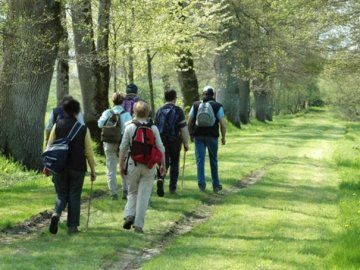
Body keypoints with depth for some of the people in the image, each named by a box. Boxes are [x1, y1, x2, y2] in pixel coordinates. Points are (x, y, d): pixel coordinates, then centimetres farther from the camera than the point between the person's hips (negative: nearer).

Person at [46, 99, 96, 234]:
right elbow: (89, 152, -1)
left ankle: (56, 213, -16)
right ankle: (72, 226, 8)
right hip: (77, 167, -1)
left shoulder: (57, 125, -1)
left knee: (61, 194, 13)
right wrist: (92, 170, 7)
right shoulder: (83, 128, -3)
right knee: (74, 196, 8)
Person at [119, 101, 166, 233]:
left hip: (133, 164, 0)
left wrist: (121, 164, 9)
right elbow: (160, 148, 1)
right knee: (144, 195, 4)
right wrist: (163, 165, 11)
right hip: (149, 166, 0)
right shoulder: (153, 128, 0)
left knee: (132, 192, 17)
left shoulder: (129, 127, -3)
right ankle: (138, 225, 2)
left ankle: (129, 215, -4)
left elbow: (123, 147, -1)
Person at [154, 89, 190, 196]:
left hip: (161, 140, 2)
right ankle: (172, 188, 12)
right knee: (174, 163, 11)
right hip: (174, 140, -2)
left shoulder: (159, 111, 6)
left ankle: (160, 179, -23)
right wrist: (185, 143, 4)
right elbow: (183, 128, -5)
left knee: (163, 162, 6)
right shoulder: (178, 111, -4)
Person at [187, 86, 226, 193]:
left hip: (198, 136, 1)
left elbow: (189, 122, 6)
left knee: (200, 160, 2)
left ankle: (201, 183, -8)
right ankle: (216, 185, 17)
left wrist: (190, 133, 19)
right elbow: (222, 124, -6)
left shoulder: (196, 105, 5)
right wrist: (223, 137, 5)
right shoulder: (218, 106, -1)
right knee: (213, 161, 11)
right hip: (212, 136, -1)